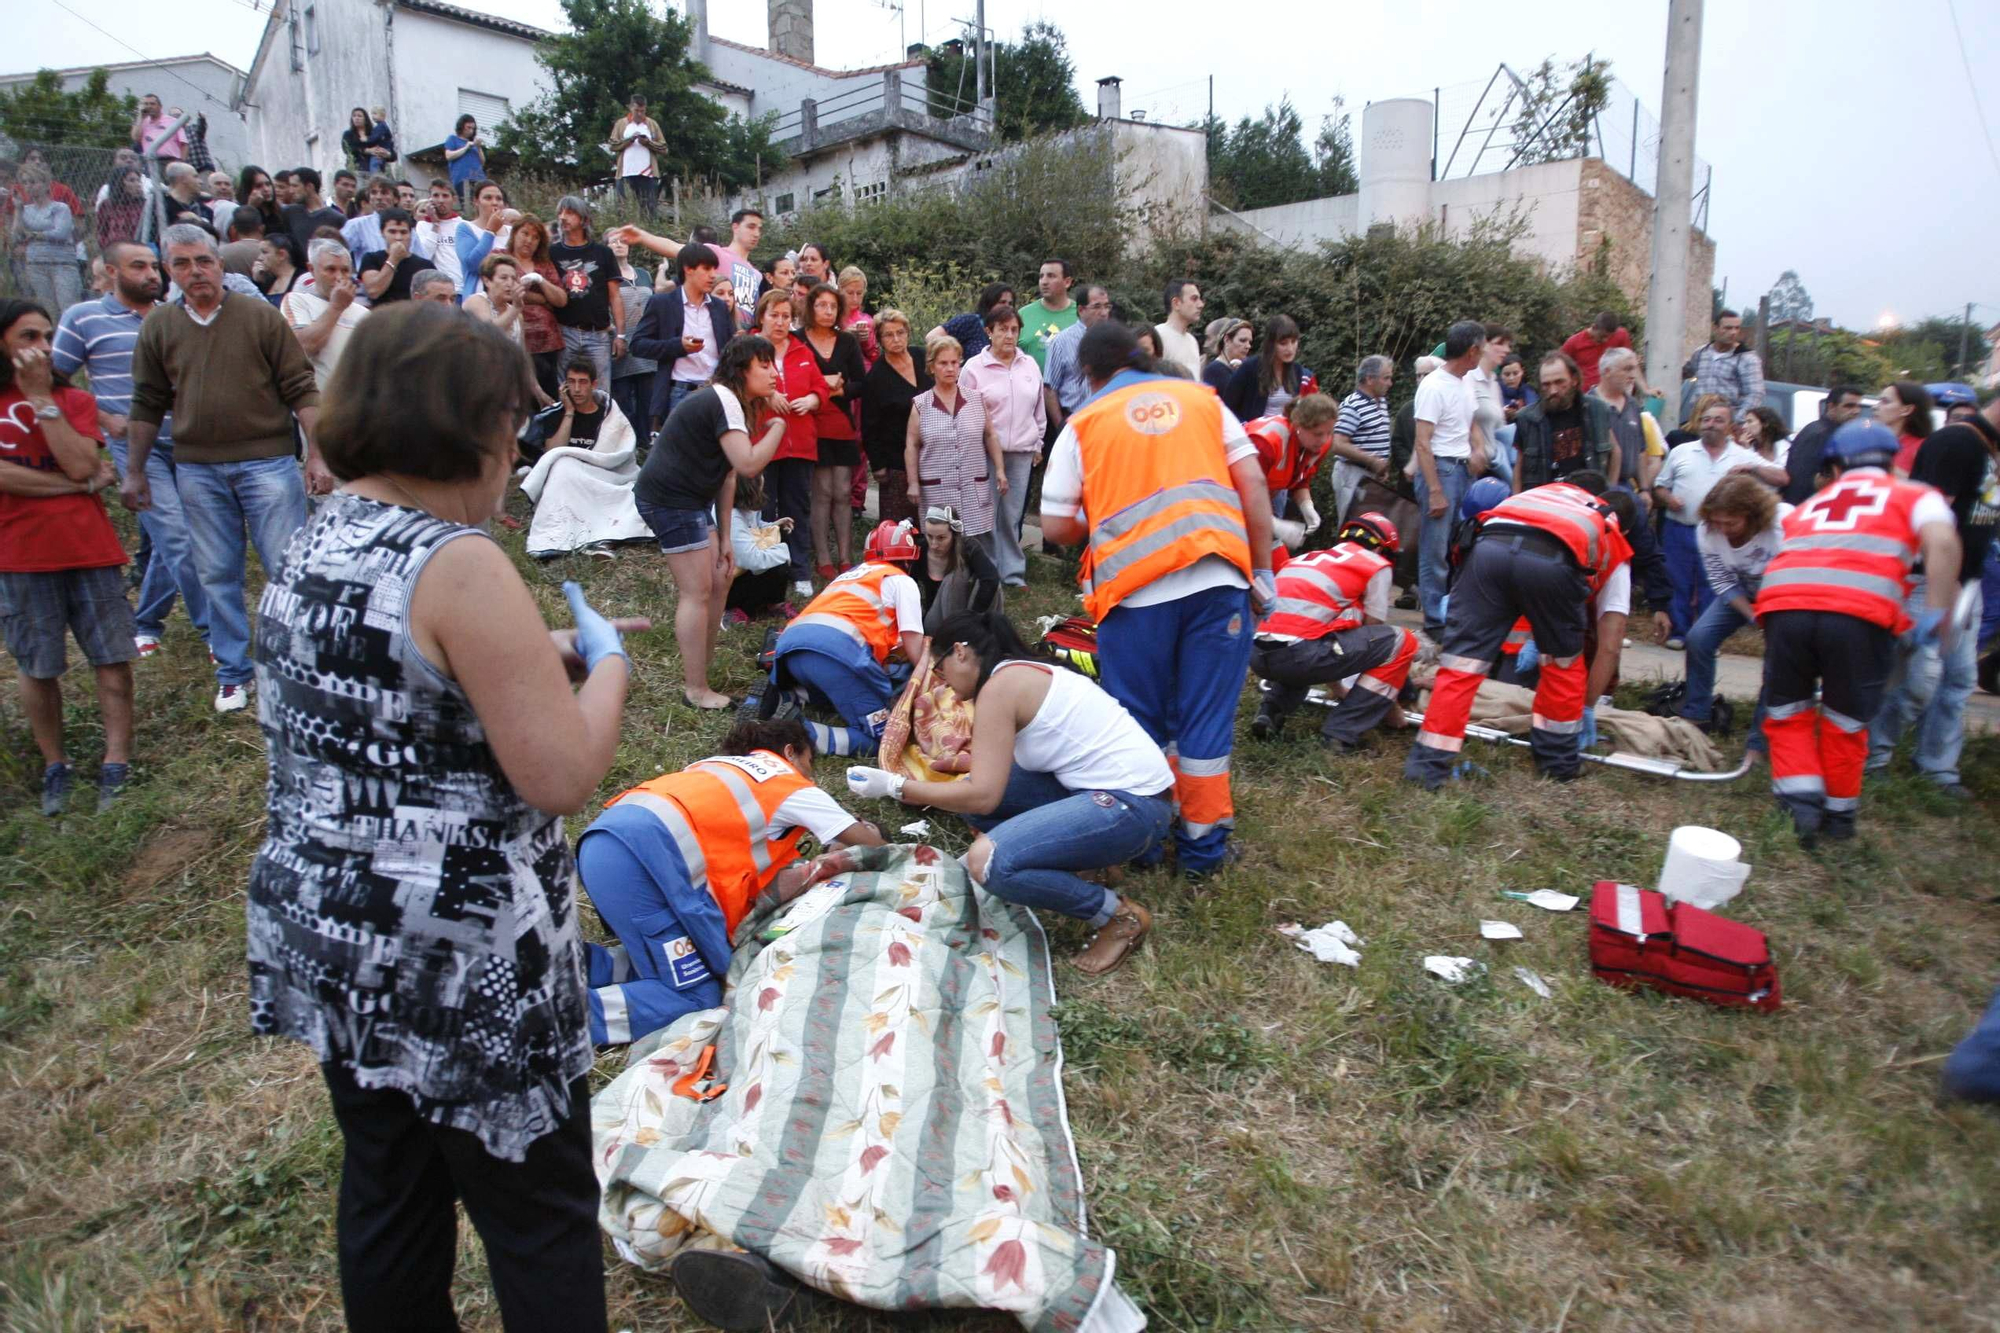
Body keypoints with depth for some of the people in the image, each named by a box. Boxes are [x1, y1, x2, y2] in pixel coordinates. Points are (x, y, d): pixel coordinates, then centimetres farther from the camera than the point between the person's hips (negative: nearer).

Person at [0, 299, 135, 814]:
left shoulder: (74, 399, 9)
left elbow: (79, 464, -8)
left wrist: (41, 397, -9)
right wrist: (80, 486, -10)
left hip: (89, 546, 1)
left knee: (112, 659, -1)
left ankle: (115, 767, 6)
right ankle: (54, 767, 20)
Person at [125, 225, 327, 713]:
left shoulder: (261, 316, -2)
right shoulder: (158, 326, 7)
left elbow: (301, 390, -3)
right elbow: (147, 405, 12)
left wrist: (316, 455, -10)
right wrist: (134, 471, 12)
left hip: (267, 460, -3)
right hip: (197, 470, 3)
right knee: (217, 576, 10)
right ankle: (233, 672, 21)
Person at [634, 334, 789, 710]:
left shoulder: (728, 402, 17)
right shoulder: (724, 401, -16)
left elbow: (727, 474, 15)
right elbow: (747, 465, -27)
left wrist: (724, 536, 12)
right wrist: (779, 425, -14)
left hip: (687, 500, 11)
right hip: (672, 499, -11)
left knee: (718, 584, 14)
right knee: (697, 593, -7)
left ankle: (697, 672, 24)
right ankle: (697, 691, 0)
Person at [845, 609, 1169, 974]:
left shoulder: (998, 686, -13)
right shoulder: (1024, 672, 15)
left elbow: (982, 796, -16)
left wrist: (894, 785, -8)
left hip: (1134, 805, -10)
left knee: (989, 861, -24)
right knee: (973, 785, 7)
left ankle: (1120, 917, -5)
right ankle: (1088, 857, 12)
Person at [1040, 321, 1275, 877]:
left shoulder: (1083, 423, 9)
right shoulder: (1200, 399, 15)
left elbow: (1056, 527, 5)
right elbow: (1253, 483, 7)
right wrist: (1262, 570, 11)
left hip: (1135, 587, -1)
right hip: (1219, 580, 2)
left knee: (1138, 722, 13)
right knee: (1207, 717, 10)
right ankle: (1203, 844, 19)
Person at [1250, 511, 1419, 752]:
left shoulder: (1305, 558, 31)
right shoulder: (1375, 565, 12)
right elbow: (1373, 636, 15)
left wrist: (1340, 692, 51)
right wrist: (1388, 704, 30)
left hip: (1258, 656, 7)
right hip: (1297, 654, -7)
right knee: (1401, 642, 9)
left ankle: (1270, 712, 15)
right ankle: (1341, 732, 3)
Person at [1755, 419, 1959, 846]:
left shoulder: (1808, 506, 33)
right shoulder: (1915, 495, 22)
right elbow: (1942, 542, 3)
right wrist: (1936, 614, 2)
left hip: (1782, 603, 2)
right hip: (1860, 611, -2)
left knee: (1787, 712, 19)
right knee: (1845, 721, 17)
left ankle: (1800, 798, 3)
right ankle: (1839, 813, 28)